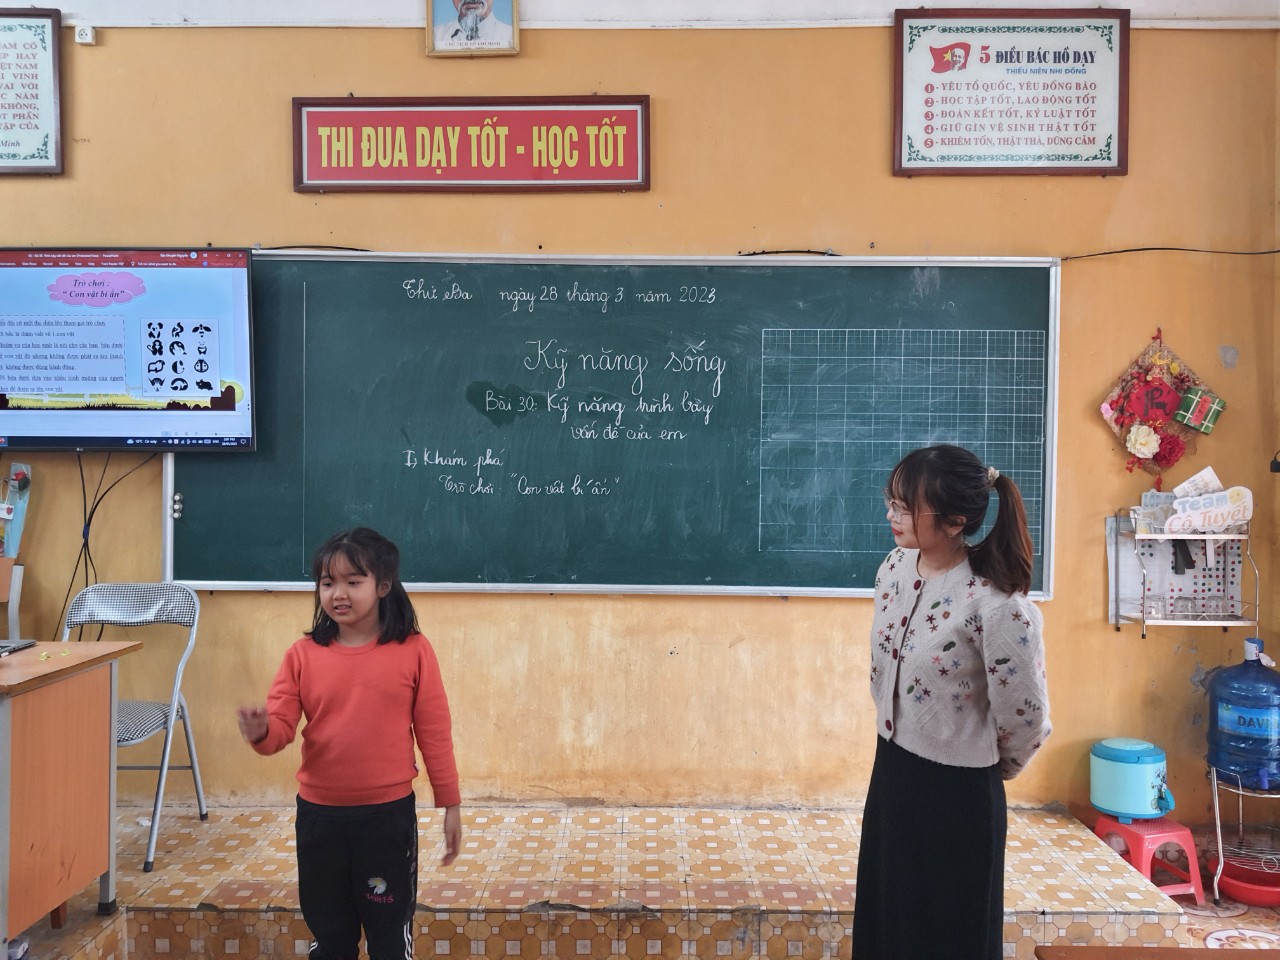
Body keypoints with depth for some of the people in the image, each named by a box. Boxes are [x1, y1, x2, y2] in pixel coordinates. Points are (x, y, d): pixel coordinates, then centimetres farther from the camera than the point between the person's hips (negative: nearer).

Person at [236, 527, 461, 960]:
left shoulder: (413, 651, -9)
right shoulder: (303, 654, -3)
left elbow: (435, 732, -4)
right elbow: (281, 726, -5)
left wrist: (450, 804, 0)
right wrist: (260, 731, -29)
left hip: (388, 814, -2)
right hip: (319, 814, 3)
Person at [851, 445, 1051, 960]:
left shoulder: (997, 606, -26)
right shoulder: (895, 566, -3)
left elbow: (1025, 720, -17)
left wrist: (987, 771, 1)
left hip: (955, 792, -7)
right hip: (891, 770, 7)